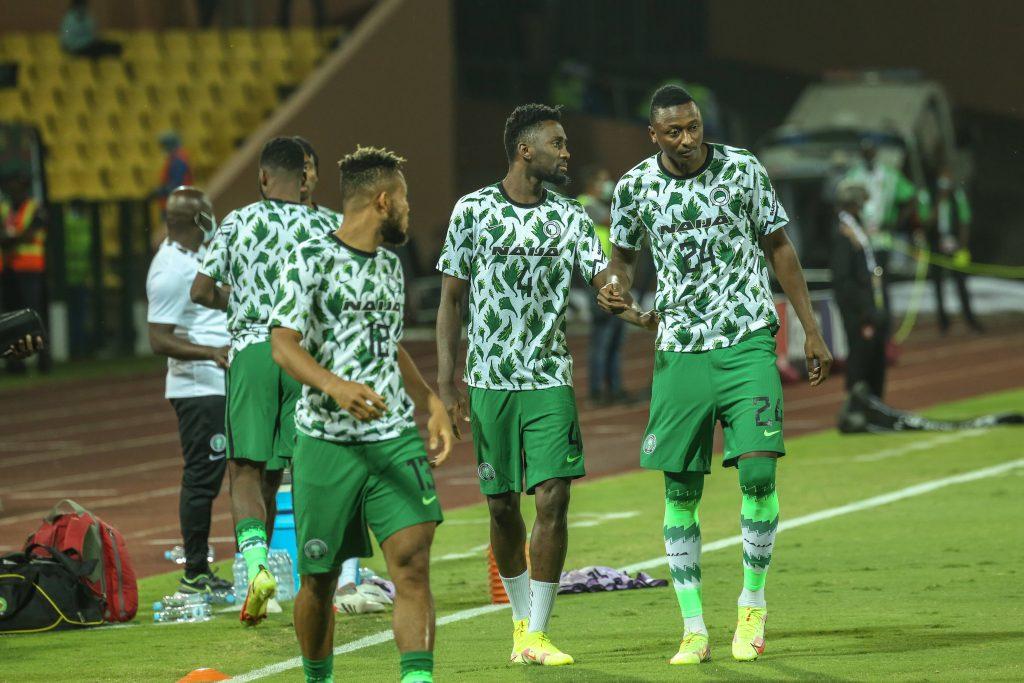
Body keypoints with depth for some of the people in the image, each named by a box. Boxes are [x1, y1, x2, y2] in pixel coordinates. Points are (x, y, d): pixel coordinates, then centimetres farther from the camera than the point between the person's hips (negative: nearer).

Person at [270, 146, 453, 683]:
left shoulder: (389, 265, 17)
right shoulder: (311, 260, -6)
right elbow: (283, 343, -14)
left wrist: (432, 406, 20)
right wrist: (334, 385, -30)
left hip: (395, 437, 5)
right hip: (326, 440, -5)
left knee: (412, 562, -13)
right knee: (319, 578, 5)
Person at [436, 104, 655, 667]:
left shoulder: (570, 218, 6)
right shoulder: (474, 210, -1)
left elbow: (604, 282, -3)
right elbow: (451, 299, 2)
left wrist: (642, 316, -24)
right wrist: (446, 382, -3)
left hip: (550, 381, 1)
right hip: (490, 382, -1)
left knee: (553, 499, -11)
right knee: (502, 506, 6)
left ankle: (536, 637, -7)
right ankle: (521, 617, 26)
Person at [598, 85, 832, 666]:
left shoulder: (744, 171, -3)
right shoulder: (635, 187, 0)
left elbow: (779, 248, 7)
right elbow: (625, 252, 17)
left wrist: (812, 329, 6)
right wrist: (617, 285, -7)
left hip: (748, 341, -1)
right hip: (679, 350, 2)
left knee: (758, 469, -14)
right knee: (681, 490, 0)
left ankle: (753, 603, 4)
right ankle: (694, 628, 8)